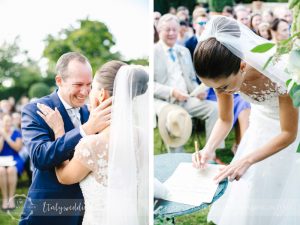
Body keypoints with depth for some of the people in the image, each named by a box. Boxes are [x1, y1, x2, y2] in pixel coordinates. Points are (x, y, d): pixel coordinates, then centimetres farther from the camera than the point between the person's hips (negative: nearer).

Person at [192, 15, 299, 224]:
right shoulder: (224, 75, -24)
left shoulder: (278, 71, -39)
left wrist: (246, 160, -33)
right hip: (261, 123, 4)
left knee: (280, 192, 0)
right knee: (248, 194, 7)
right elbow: (225, 120, -6)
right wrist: (209, 149, -24)